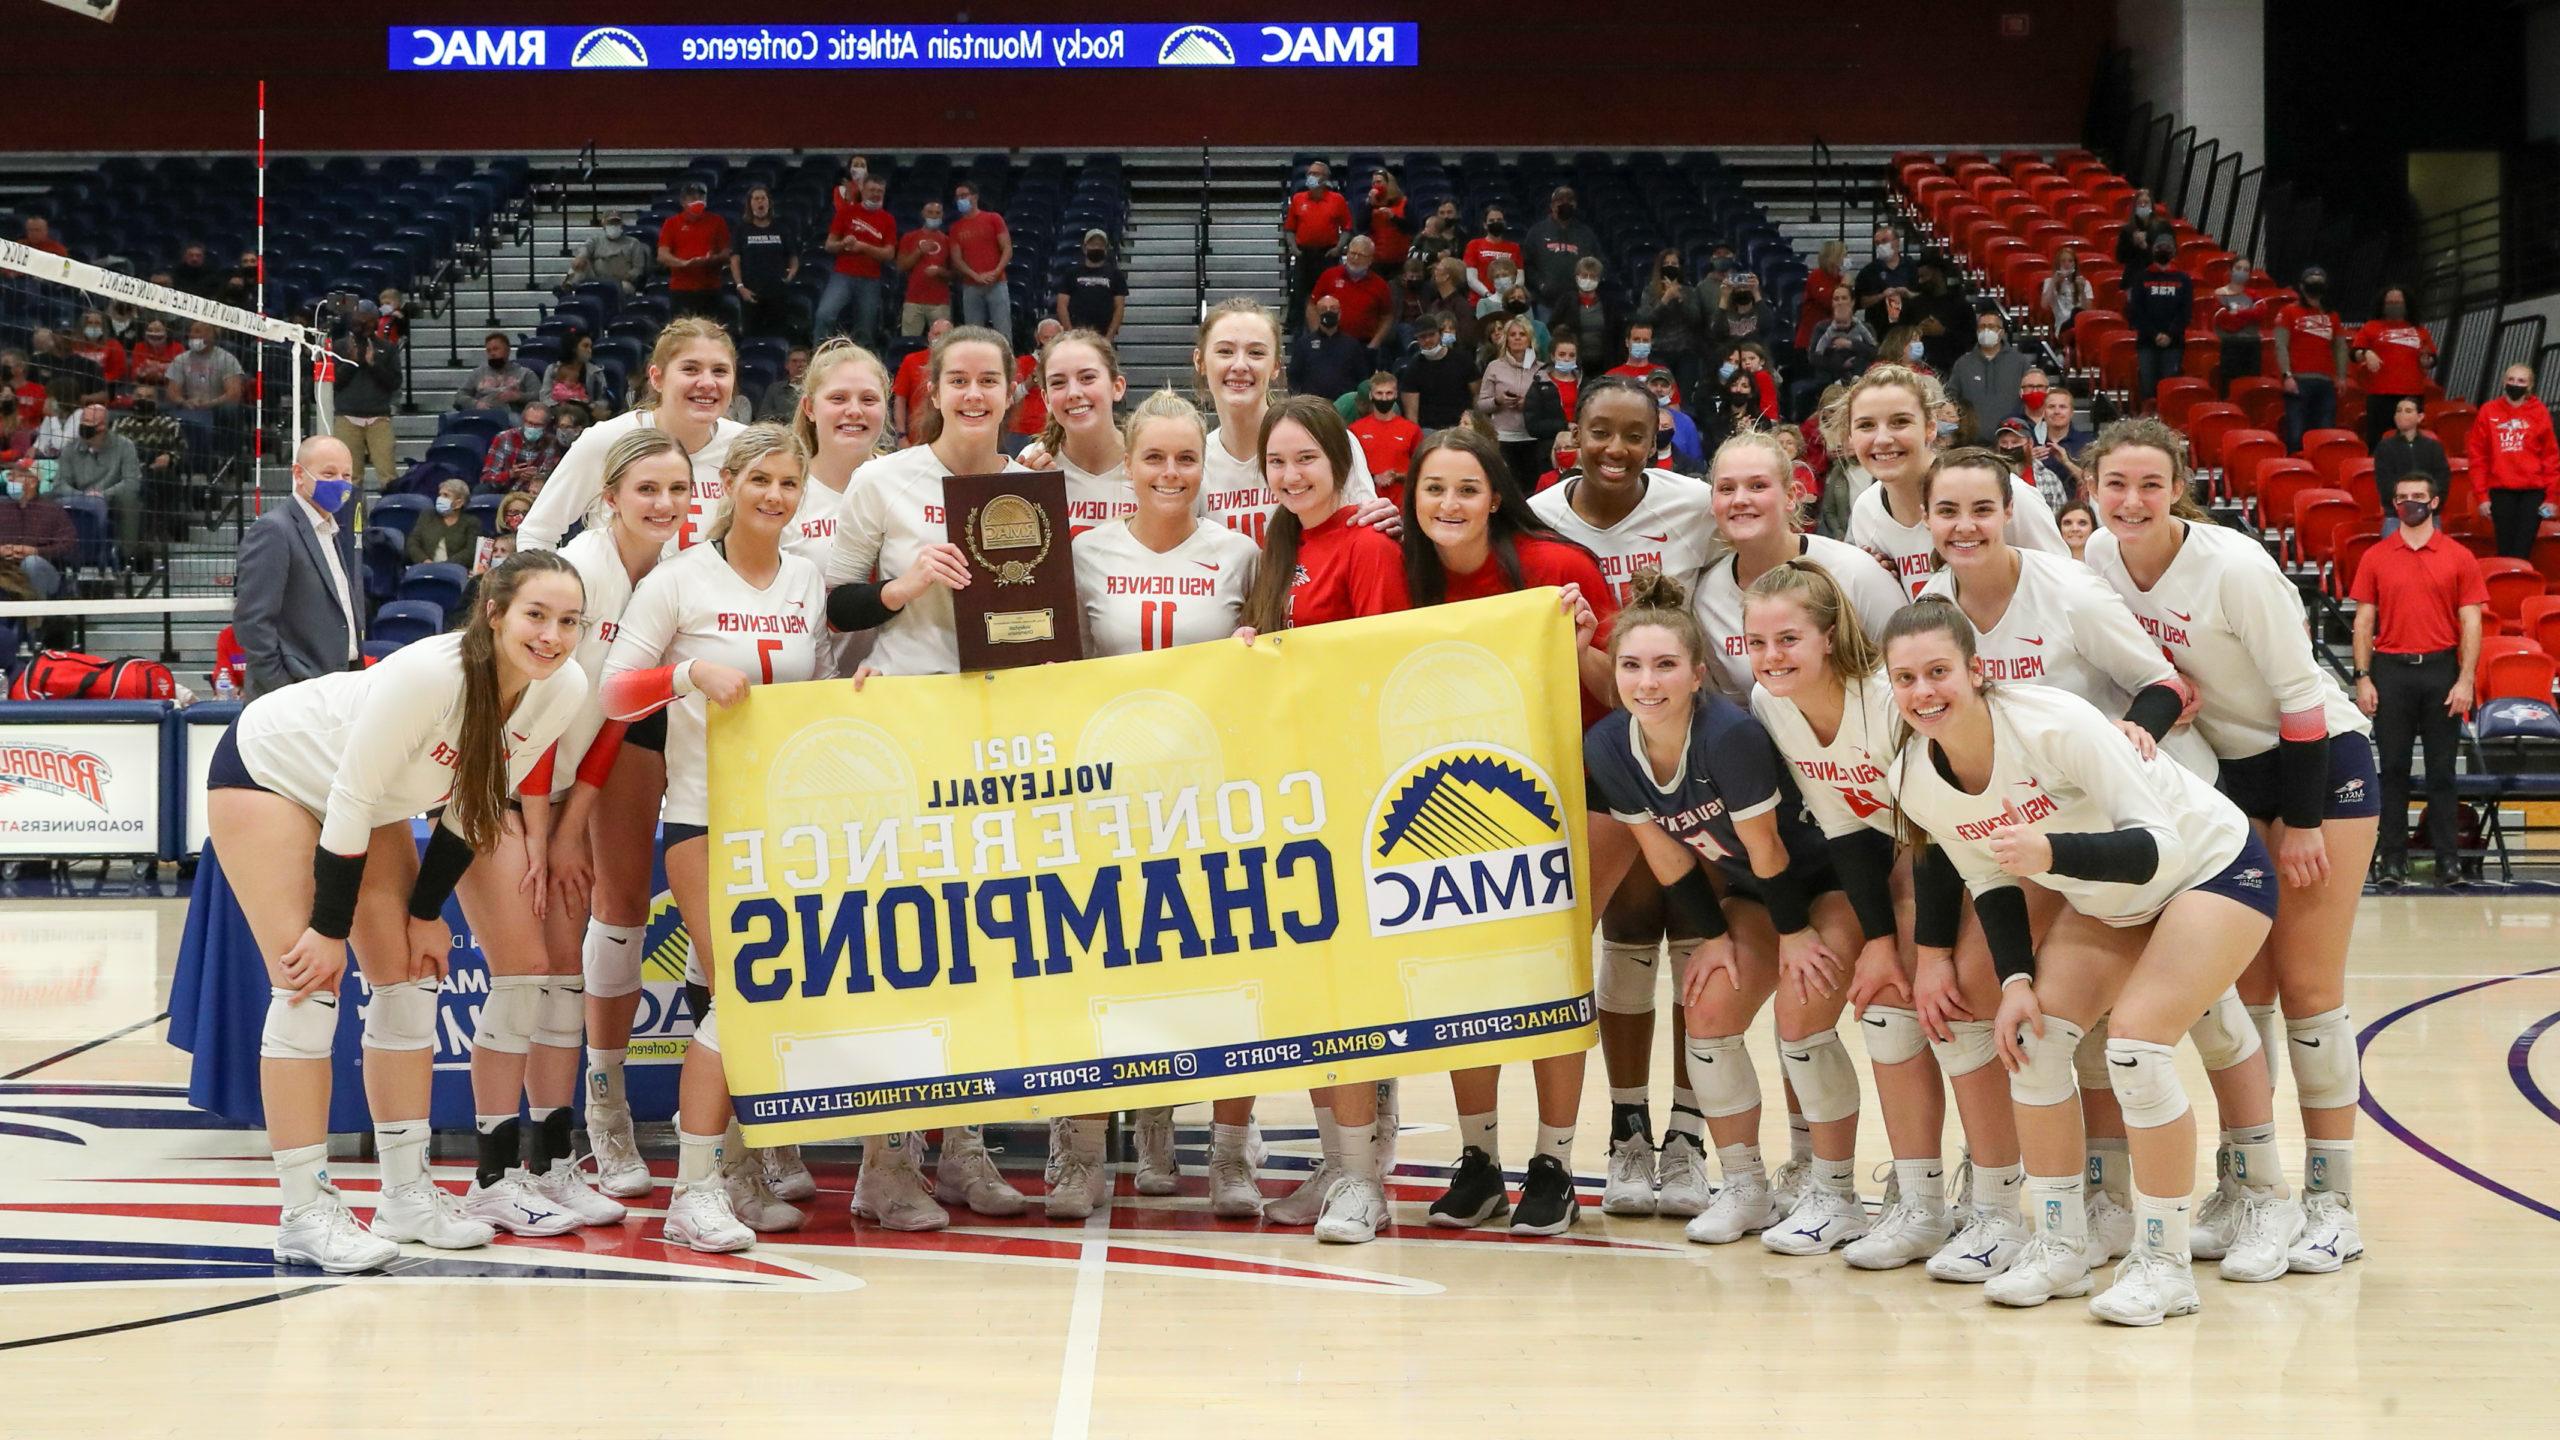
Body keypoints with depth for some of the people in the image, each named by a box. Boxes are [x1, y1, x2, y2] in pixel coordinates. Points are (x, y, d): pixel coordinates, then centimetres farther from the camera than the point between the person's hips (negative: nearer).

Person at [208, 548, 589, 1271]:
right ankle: (303, 1212, -9)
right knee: (309, 984, -13)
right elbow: (351, 800, -29)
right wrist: (330, 928, -22)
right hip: (267, 770, -7)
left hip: (373, 802, 7)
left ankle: (406, 1191, 13)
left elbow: (475, 804, -3)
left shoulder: (561, 692, -18)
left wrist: (427, 911, 1)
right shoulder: (429, 674, -38)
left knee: (410, 979, 4)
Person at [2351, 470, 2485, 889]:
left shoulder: (2459, 558, 3)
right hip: (2390, 670, 1)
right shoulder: (2375, 558, 6)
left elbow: (2471, 623, 2)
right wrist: (2363, 678, -1)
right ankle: (2393, 859, 7)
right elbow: (2364, 621, 7)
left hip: (2441, 670, -1)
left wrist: (2465, 680, -7)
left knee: (2441, 770, 2)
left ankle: (2447, 859, 7)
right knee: (2393, 769, 3)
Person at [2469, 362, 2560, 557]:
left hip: (2533, 491, -1)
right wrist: (2481, 495, 1)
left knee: (2522, 550, -6)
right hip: (2501, 491, 1)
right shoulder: (2488, 412, 4)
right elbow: (2478, 457, 6)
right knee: (2505, 548, 2)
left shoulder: (2539, 413, 3)